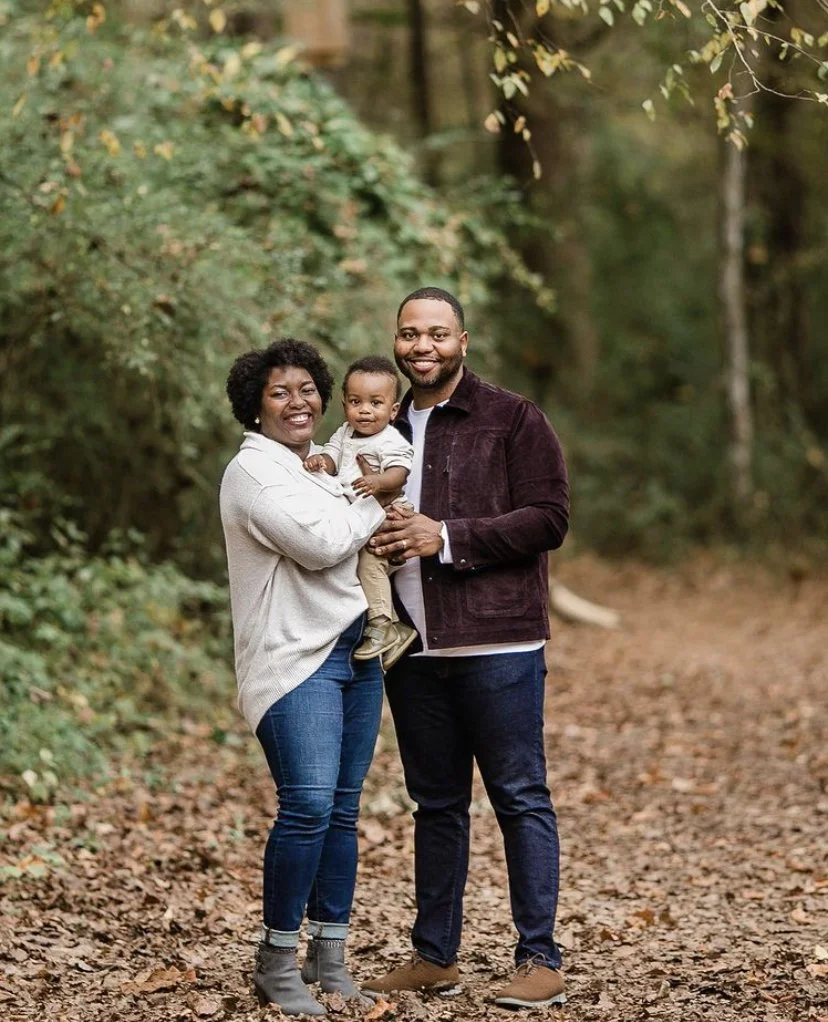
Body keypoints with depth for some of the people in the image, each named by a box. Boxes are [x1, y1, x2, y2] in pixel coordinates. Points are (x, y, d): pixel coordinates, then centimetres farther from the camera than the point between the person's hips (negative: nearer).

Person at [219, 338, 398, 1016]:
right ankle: (277, 965, -8)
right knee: (308, 805, -17)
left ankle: (329, 963, 12)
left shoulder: (325, 463, 19)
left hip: (356, 652, 8)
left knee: (342, 810, 7)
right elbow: (320, 543, -18)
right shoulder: (255, 471, -7)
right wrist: (376, 504, -2)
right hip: (296, 655, -8)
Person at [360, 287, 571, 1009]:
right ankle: (434, 957, 20)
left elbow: (549, 517, -9)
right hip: (412, 648, 6)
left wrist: (448, 538, -16)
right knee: (436, 804, 13)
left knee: (520, 798, -2)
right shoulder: (386, 428, 16)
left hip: (497, 644, -6)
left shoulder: (513, 419, -2)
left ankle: (540, 962, 2)